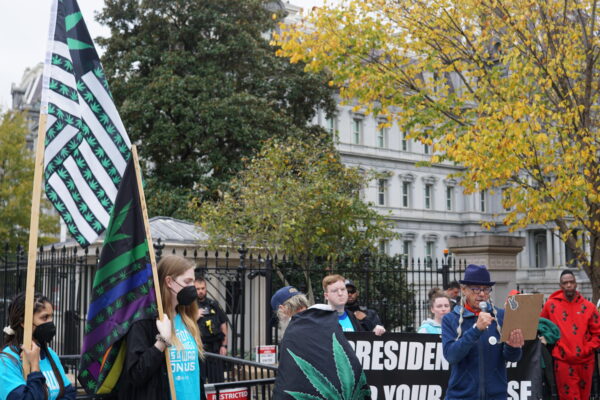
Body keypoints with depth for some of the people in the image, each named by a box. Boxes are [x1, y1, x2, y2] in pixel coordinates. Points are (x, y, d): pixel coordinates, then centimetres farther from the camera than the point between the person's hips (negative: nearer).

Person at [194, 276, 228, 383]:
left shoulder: (213, 305, 11)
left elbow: (223, 325, 12)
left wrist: (224, 345, 6)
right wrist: (195, 317, -16)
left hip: (215, 348, 3)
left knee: (218, 380, 6)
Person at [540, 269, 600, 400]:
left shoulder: (588, 306, 1)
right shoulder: (551, 304, -1)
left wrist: (587, 350, -6)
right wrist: (553, 346, 2)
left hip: (585, 361, 2)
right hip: (563, 361, -2)